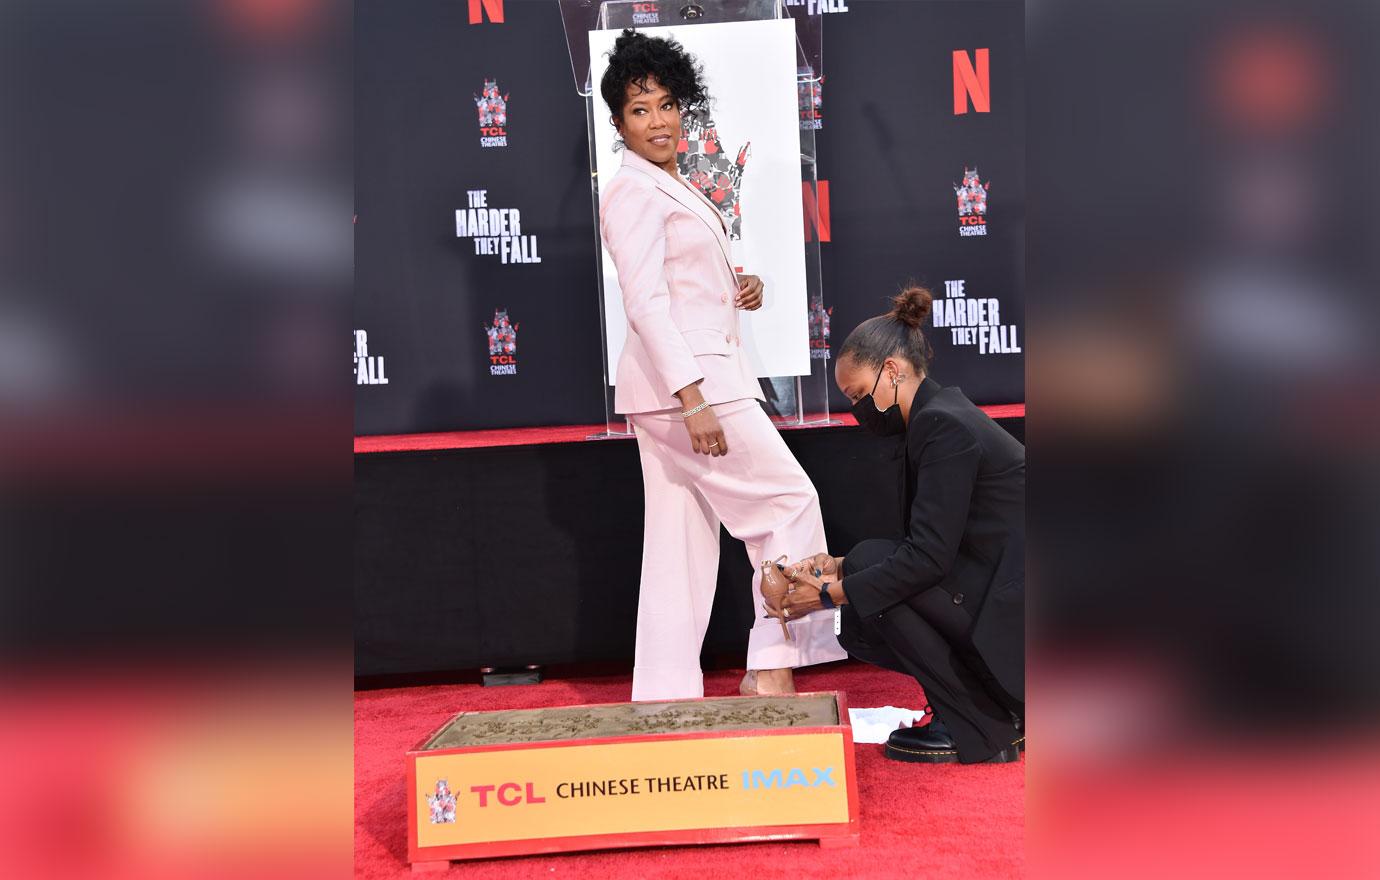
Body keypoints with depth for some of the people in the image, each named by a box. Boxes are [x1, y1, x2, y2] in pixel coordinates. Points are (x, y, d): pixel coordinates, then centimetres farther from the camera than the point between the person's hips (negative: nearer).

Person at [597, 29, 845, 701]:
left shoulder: (672, 186, 20)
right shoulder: (633, 192, -11)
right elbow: (645, 303, -19)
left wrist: (740, 290, 6)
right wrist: (693, 399, -26)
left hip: (688, 380, 9)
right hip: (679, 380, -9)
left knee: (682, 538, 9)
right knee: (791, 502, -4)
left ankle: (666, 695, 13)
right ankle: (772, 669, 1)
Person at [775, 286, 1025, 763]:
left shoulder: (943, 425, -18)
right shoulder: (938, 415, 12)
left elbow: (928, 557, -23)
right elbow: (925, 545, 14)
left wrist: (829, 593, -15)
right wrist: (839, 567, 4)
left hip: (1015, 609, -9)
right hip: (998, 591, 9)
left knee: (873, 561, -13)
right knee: (859, 626, 4)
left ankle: (984, 730, -6)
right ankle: (1007, 706, 12)